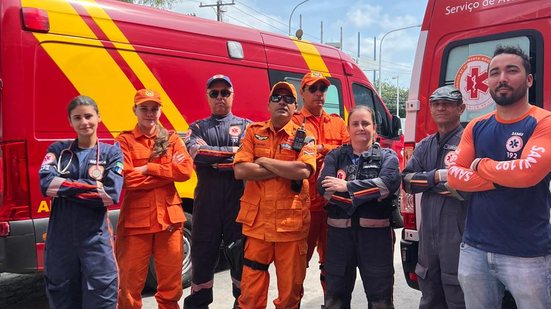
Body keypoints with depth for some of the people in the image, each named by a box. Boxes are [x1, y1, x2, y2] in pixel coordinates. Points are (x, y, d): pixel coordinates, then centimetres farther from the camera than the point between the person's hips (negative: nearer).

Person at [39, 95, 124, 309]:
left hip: (96, 237, -2)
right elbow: (46, 183, -9)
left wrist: (65, 188, -9)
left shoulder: (111, 153, 2)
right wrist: (93, 186, -12)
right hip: (60, 237, 2)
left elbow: (111, 194, -12)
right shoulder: (58, 150, 8)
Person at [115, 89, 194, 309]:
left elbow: (186, 171, -6)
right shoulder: (125, 140, 2)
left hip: (169, 217, 2)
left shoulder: (172, 139, 10)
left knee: (171, 283, 10)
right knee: (131, 283, 5)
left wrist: (148, 168, -11)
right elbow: (127, 179, -12)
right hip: (135, 218, -2)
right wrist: (169, 171, -9)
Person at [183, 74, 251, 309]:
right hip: (206, 200, 1)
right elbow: (196, 152, -9)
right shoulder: (197, 127, 12)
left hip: (239, 199, -1)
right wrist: (232, 151, -8)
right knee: (202, 253, 8)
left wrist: (211, 158, -8)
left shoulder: (246, 126, 9)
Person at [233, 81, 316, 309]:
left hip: (291, 222, -1)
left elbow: (304, 171, -17)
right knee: (251, 288, 8)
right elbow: (240, 170, -7)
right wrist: (285, 170, -10)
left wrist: (265, 162, -9)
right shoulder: (253, 132, 6)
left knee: (291, 286, 11)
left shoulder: (303, 137, 2)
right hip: (258, 221, 1)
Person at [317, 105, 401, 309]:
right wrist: (368, 194, -18)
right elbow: (324, 187, -10)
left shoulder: (387, 156, 5)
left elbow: (390, 183, -17)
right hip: (339, 232, 2)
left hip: (375, 233, -1)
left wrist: (347, 187, -17)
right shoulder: (335, 156, 8)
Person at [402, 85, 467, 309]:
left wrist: (426, 181, -11)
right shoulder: (424, 146, 14)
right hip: (427, 235, 7)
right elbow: (406, 181, 5)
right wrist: (436, 176, -11)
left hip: (458, 237, -7)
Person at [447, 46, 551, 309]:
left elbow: (529, 171, -24)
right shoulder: (476, 127, 7)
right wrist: (504, 178, -13)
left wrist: (481, 165, -7)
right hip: (474, 249, 5)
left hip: (527, 254, -4)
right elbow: (454, 177, -1)